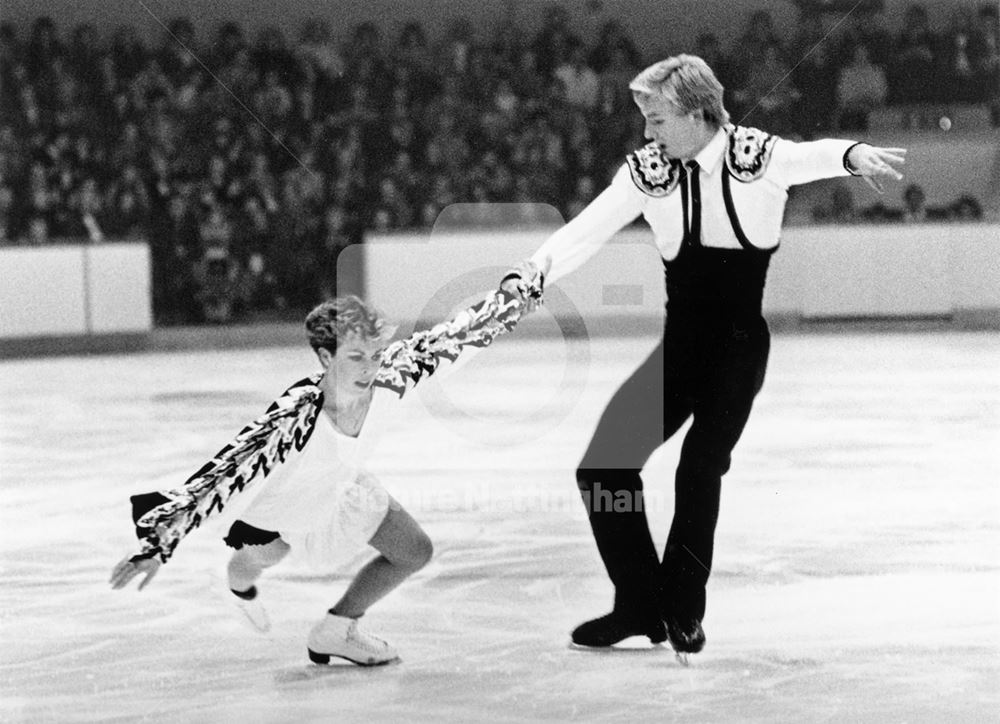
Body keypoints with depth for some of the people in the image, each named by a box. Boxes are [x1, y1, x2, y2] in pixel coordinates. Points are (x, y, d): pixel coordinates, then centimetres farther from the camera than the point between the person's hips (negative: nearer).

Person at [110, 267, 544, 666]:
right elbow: (224, 474, -47)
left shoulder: (389, 378, -33)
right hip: (279, 499, -5)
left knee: (415, 552, 4)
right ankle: (240, 582, 60)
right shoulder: (296, 418, -47)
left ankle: (335, 633, 24)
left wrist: (520, 297, -8)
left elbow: (454, 335, -18)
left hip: (340, 487, 5)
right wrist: (157, 546, -49)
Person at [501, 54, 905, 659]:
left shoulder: (756, 156, -11)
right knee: (603, 462, -2)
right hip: (682, 339, 5)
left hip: (742, 342, -5)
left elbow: (813, 158, -26)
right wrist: (528, 275, -17)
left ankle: (684, 613, 0)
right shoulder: (648, 170, -1)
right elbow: (587, 232, -3)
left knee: (701, 465, -18)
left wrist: (854, 155, -48)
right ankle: (640, 605, 14)